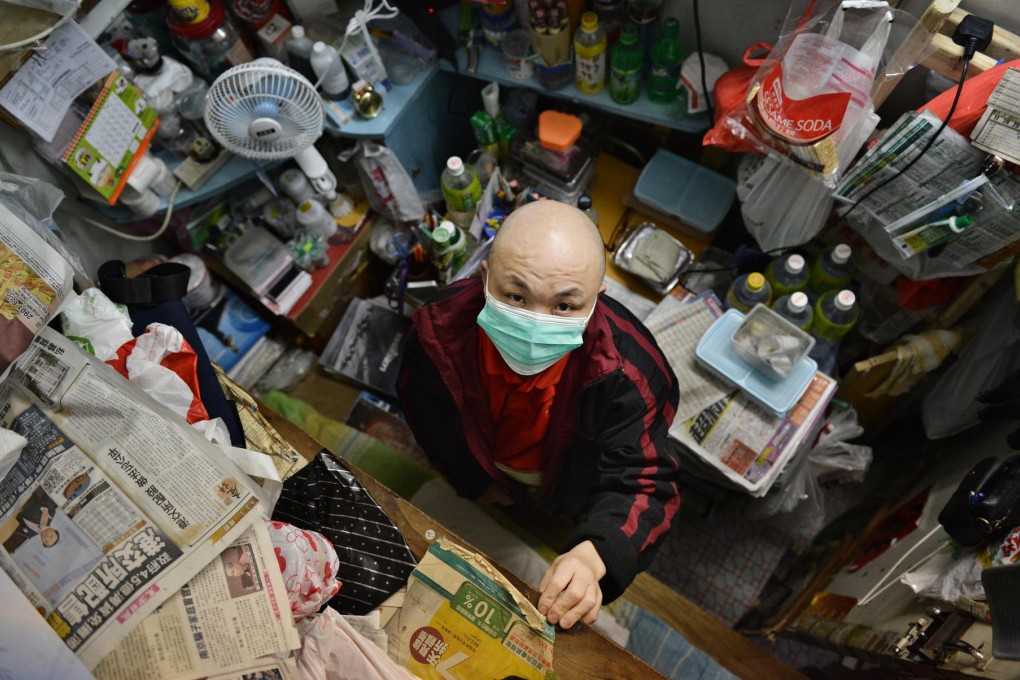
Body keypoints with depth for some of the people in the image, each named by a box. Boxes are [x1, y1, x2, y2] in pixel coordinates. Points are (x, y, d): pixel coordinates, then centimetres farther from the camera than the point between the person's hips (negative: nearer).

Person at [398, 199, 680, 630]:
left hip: (566, 485, -2)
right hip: (481, 467, 3)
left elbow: (640, 484, -40)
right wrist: (475, 481, -2)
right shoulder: (439, 328, -36)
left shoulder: (628, 372, -44)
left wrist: (593, 556, -63)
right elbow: (423, 408, -14)